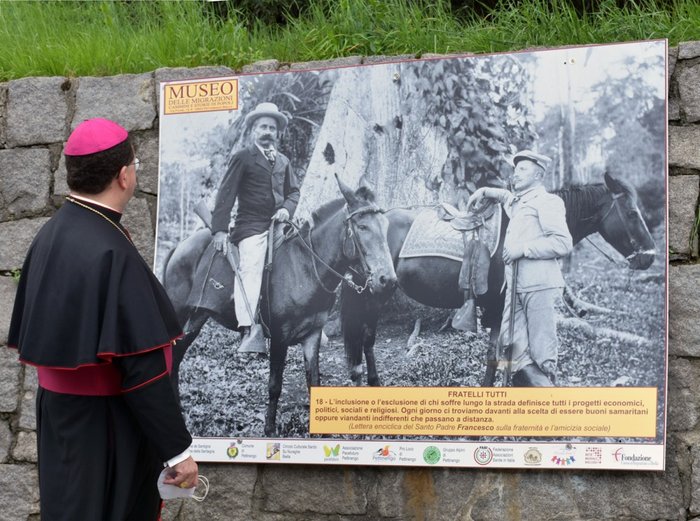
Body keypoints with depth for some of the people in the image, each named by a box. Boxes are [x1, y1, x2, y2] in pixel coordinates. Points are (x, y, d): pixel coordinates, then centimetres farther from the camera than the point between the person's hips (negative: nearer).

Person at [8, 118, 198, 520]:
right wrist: (177, 449, -19)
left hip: (60, 412, 9)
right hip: (106, 427, -9)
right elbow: (141, 363, -25)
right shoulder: (112, 251, -23)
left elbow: (32, 335, 11)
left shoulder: (50, 235, 3)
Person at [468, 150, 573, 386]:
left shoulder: (547, 201, -1)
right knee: (515, 350, 0)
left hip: (539, 285, -8)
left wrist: (523, 248, -15)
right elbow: (506, 195, 49)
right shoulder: (515, 203, 23)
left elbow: (563, 243, -13)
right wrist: (483, 192, 32)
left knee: (541, 351, -5)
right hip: (515, 286, 8)